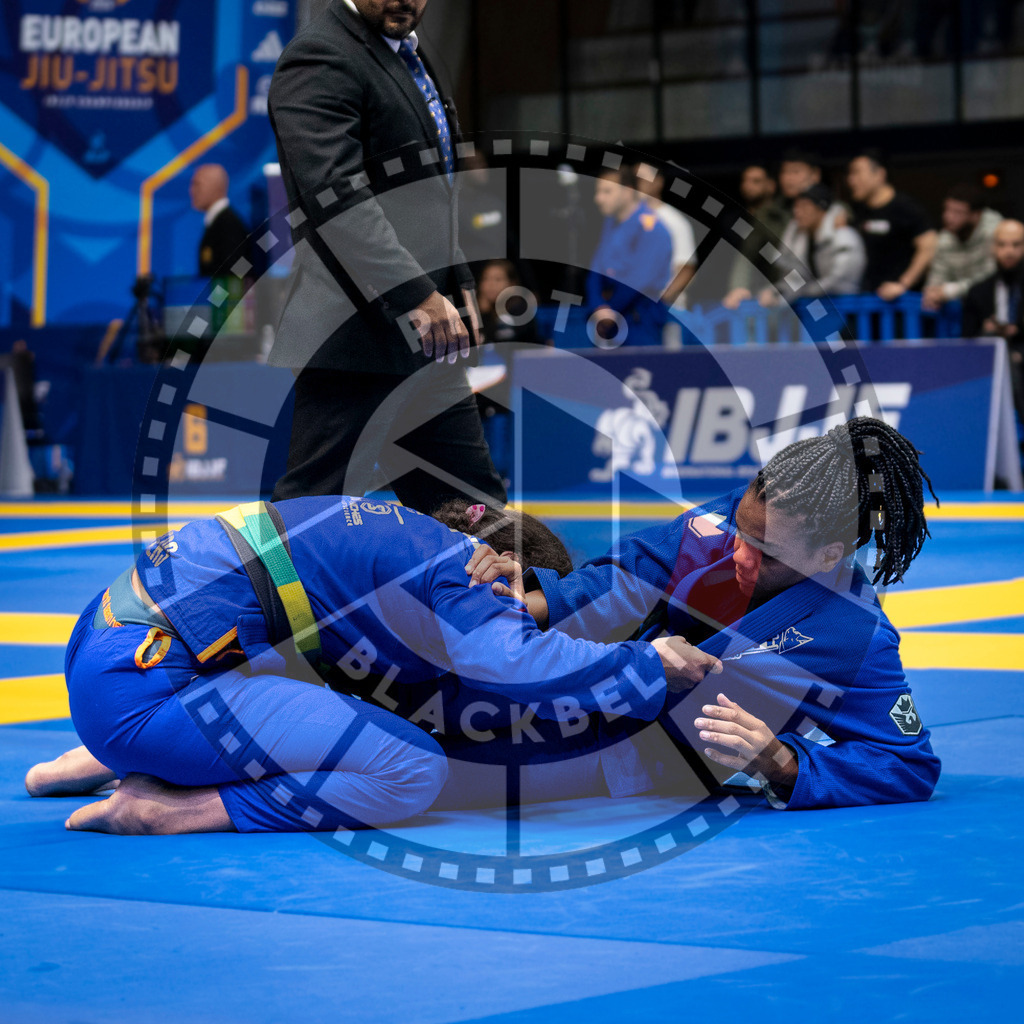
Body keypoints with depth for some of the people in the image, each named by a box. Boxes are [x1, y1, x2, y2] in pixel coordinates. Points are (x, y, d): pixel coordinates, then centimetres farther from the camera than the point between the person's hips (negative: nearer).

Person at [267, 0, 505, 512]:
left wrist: (457, 280, 21)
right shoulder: (320, 59, -13)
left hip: (424, 336, 10)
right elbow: (335, 192, -25)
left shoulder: (406, 56, 19)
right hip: (354, 334, -10)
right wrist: (417, 294, -30)